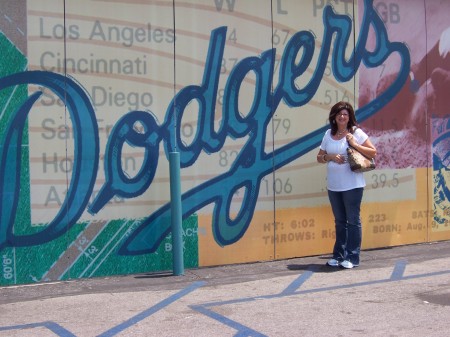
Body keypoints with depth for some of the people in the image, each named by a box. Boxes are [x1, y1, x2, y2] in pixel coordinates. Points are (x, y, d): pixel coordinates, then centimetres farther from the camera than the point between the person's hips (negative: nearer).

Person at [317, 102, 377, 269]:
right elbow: (319, 157, 12)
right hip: (333, 185, 5)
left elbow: (373, 152, -7)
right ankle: (338, 255, 21)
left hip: (352, 185, -4)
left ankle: (352, 258, 8)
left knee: (353, 221, 2)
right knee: (339, 221, 14)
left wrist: (355, 144, -17)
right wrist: (331, 157, -8)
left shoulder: (356, 132, -4)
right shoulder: (328, 134, 8)